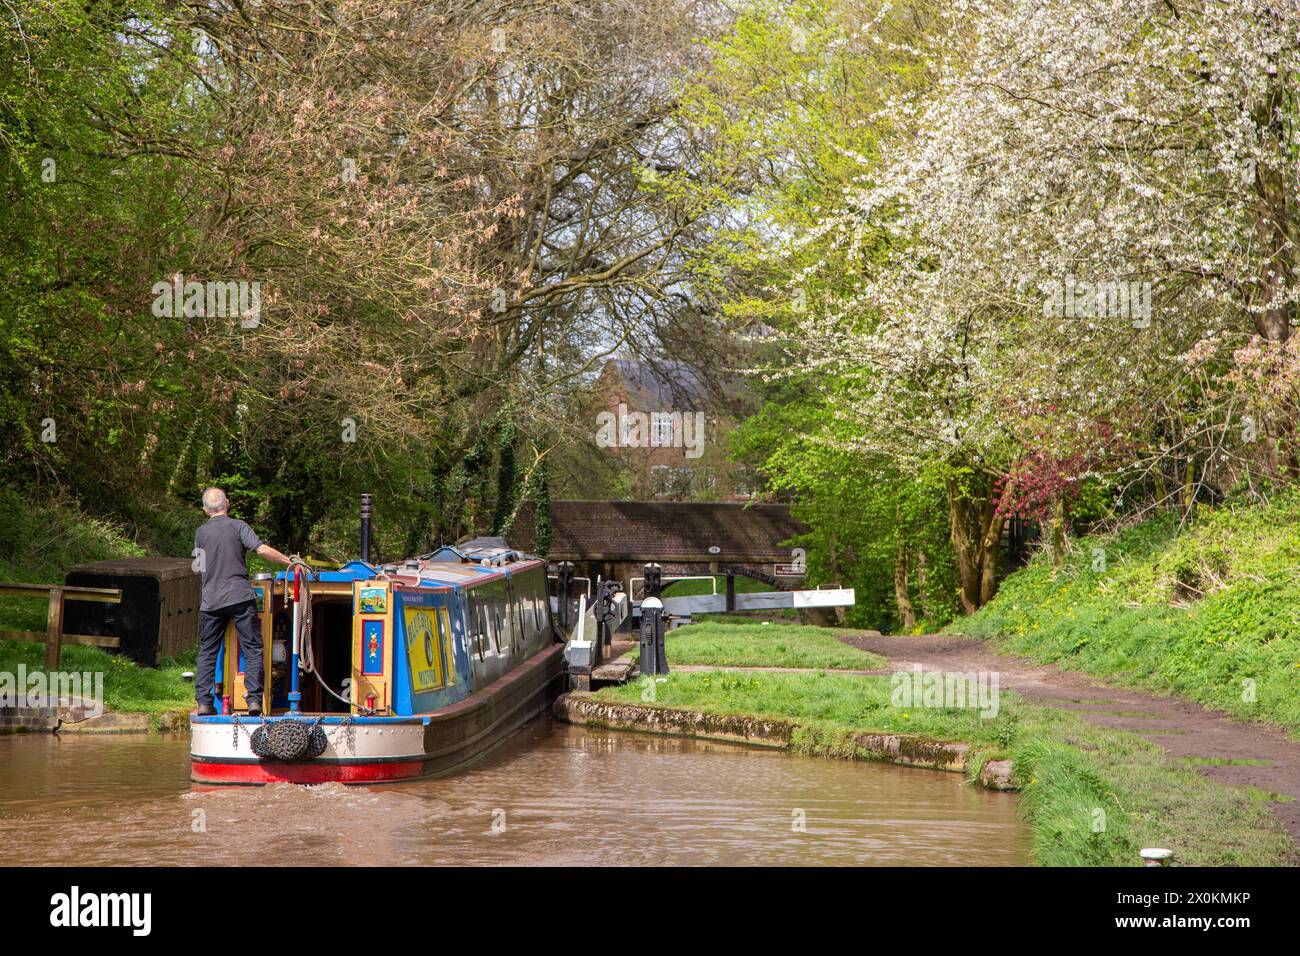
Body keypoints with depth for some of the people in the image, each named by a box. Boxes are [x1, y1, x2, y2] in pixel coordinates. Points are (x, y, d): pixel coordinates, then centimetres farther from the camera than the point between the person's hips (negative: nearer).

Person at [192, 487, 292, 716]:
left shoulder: (201, 532, 9)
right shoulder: (237, 526, -1)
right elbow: (262, 549, -12)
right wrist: (290, 561, -3)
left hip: (211, 601, 3)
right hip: (240, 597, -3)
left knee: (207, 652, 11)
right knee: (252, 650, 2)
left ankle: (204, 703, 4)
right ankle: (254, 699, -8)